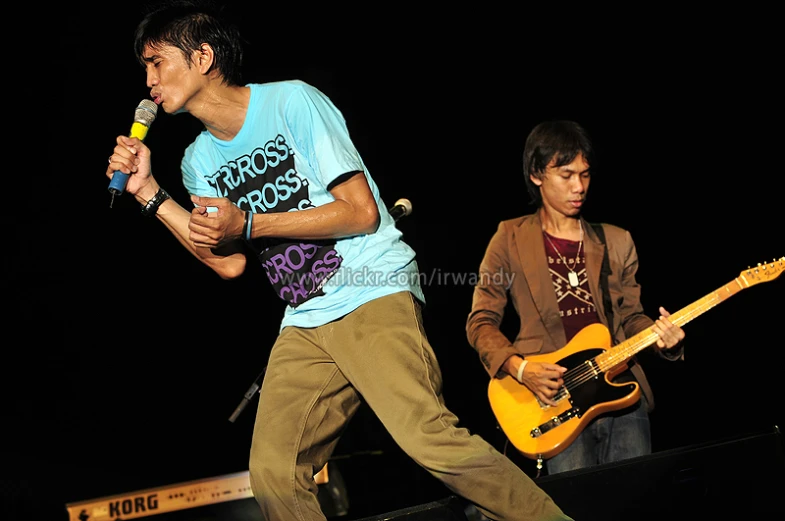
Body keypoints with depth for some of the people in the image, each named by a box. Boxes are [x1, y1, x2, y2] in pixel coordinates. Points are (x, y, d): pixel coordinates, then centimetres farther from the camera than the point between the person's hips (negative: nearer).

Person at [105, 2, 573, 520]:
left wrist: (248, 224, -13)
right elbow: (230, 263, 9)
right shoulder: (200, 160, 14)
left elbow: (361, 212, -10)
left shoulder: (291, 100, -6)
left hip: (372, 293, -7)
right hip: (304, 322, 7)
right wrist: (149, 191, 5)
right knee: (274, 474, -6)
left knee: (425, 435, -26)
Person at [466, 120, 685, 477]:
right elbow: (481, 321, 4)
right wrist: (519, 368, -12)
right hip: (557, 403, -3)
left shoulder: (616, 242, 15)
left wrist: (660, 334, -4)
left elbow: (630, 316, 18)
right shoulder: (511, 239, 4)